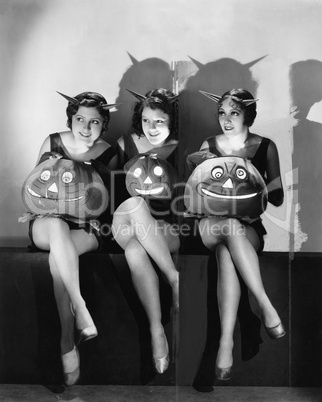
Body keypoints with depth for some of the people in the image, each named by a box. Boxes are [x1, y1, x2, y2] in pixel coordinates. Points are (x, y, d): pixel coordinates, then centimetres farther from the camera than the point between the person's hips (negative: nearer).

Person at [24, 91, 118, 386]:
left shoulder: (108, 155, 1)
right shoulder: (53, 143, 2)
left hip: (88, 227, 0)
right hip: (47, 223, 1)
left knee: (58, 257, -35)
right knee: (57, 224, -39)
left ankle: (67, 344, -32)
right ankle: (80, 307, -40)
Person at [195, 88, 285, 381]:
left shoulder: (266, 147, 6)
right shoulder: (209, 145, 9)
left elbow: (278, 198, 4)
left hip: (249, 228, 0)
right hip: (210, 227, 1)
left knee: (226, 253, -37)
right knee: (229, 225, -37)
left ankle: (226, 341, -37)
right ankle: (265, 305, -34)